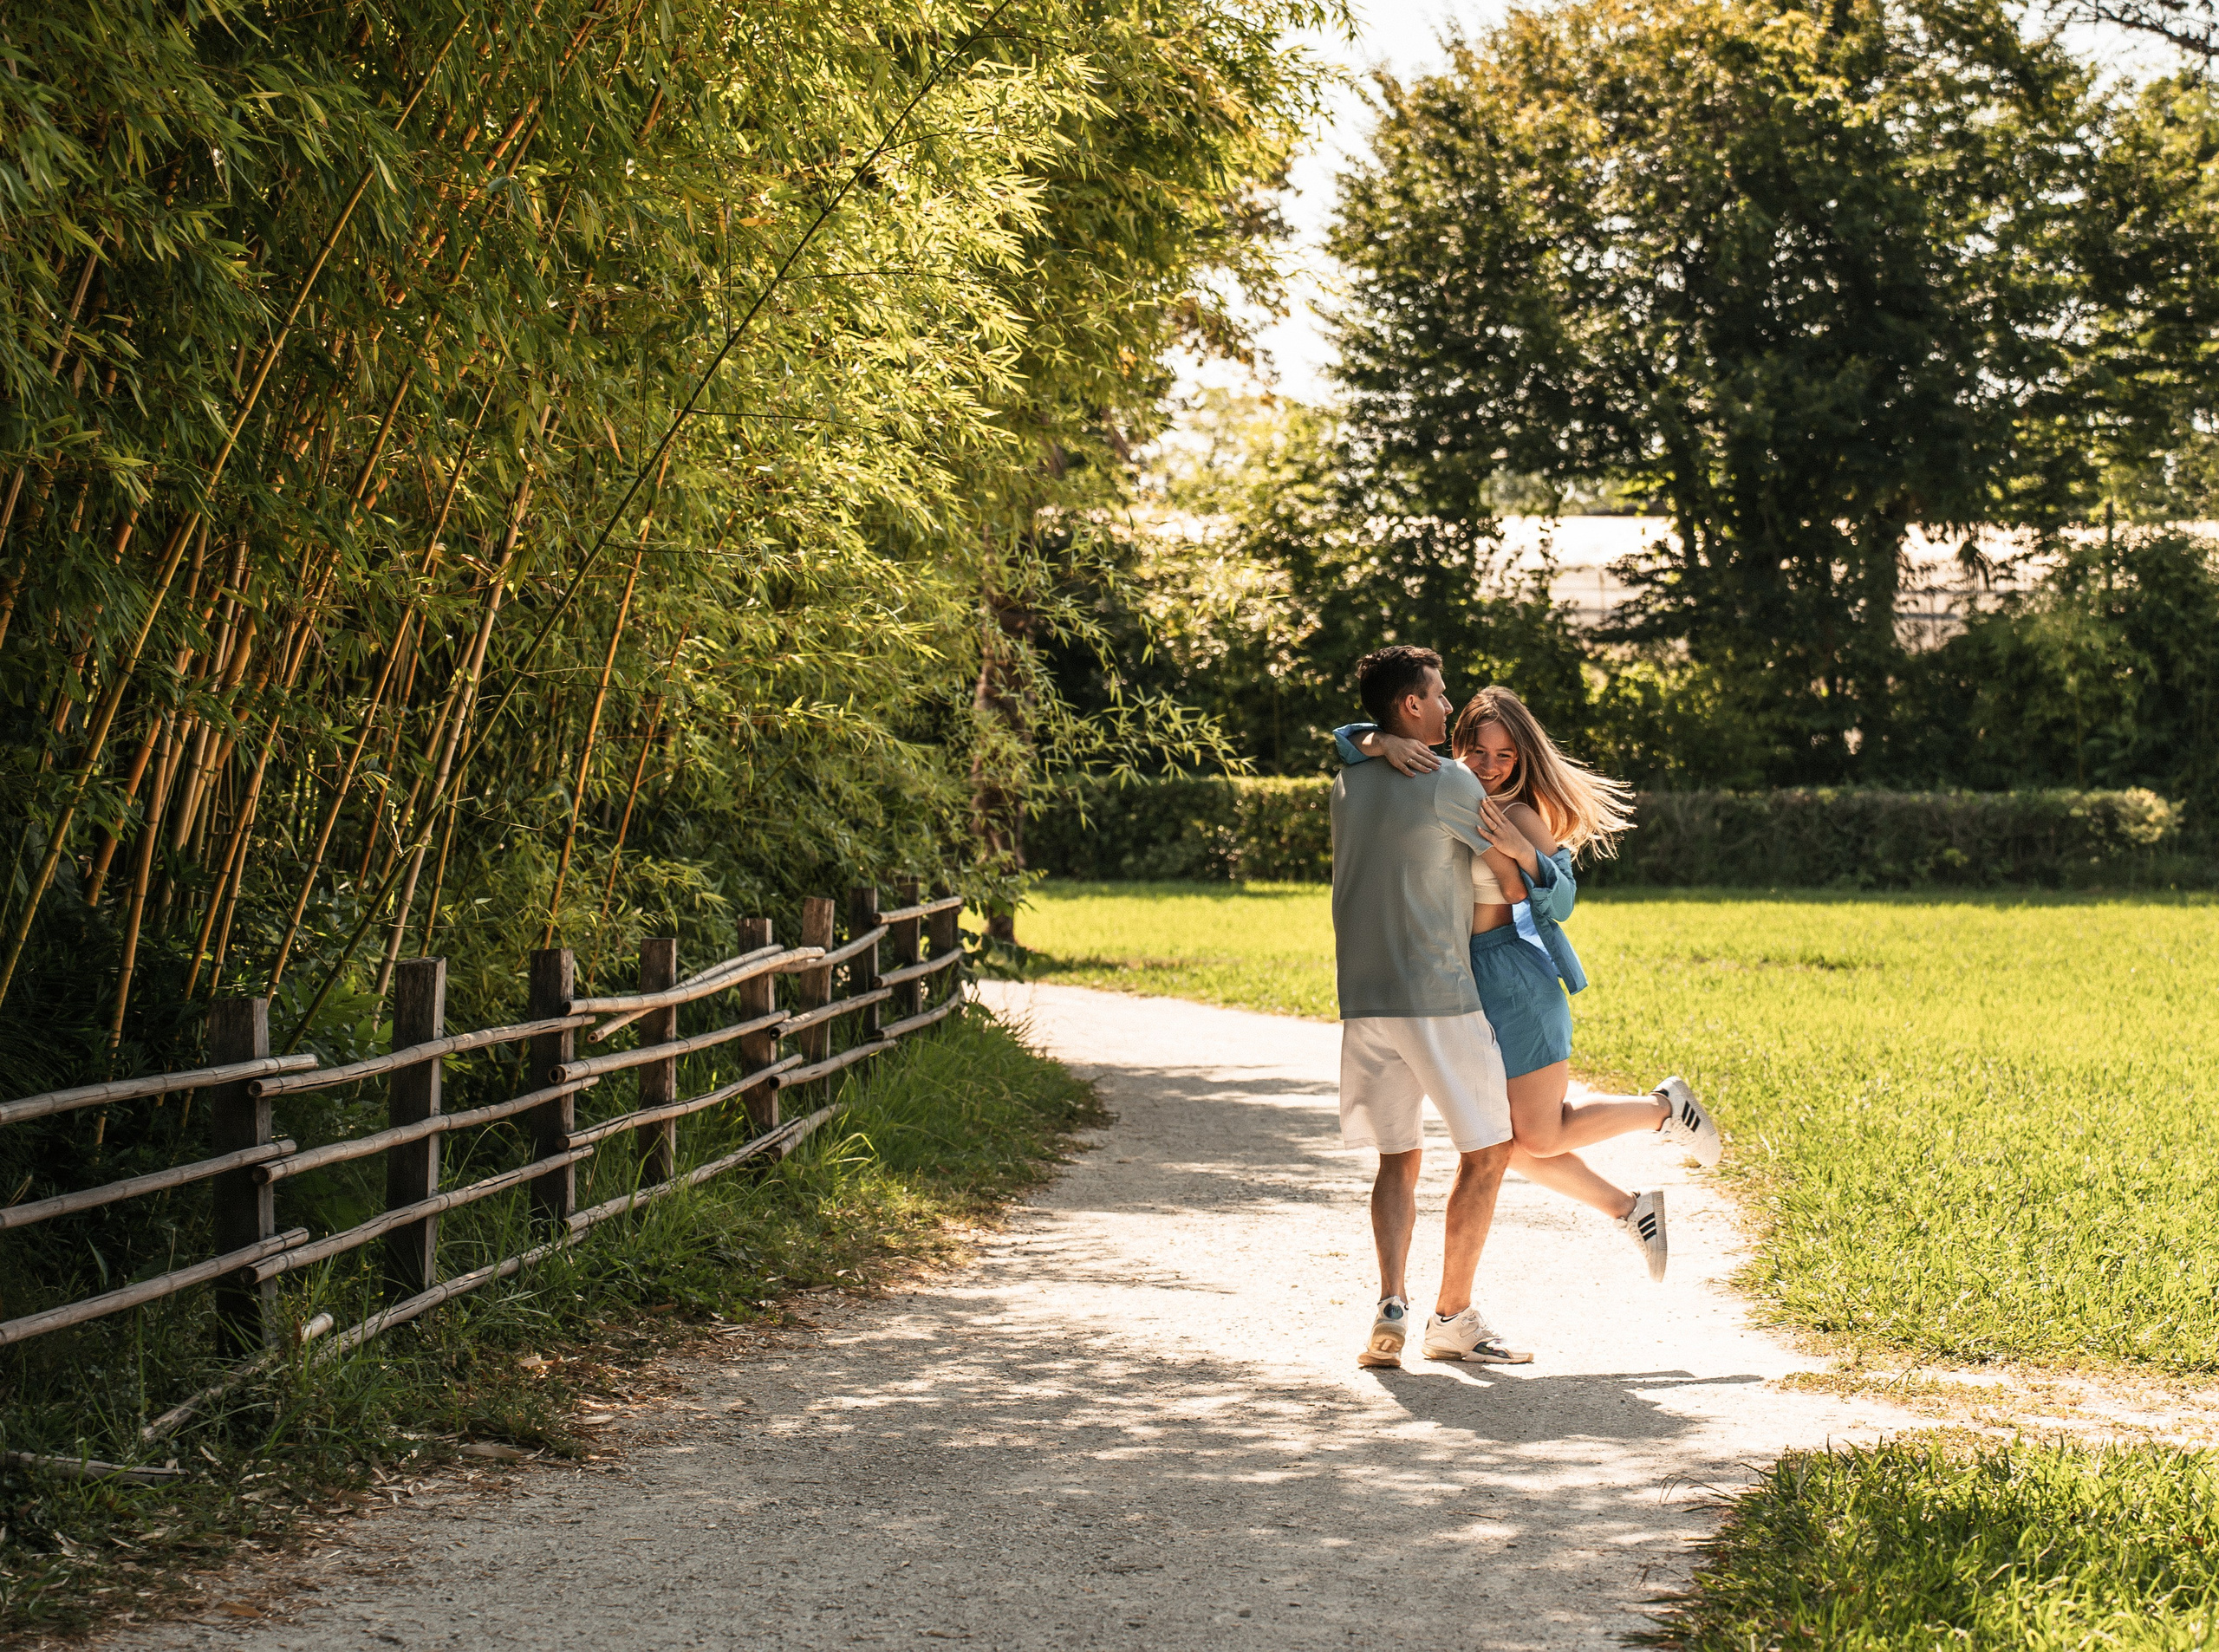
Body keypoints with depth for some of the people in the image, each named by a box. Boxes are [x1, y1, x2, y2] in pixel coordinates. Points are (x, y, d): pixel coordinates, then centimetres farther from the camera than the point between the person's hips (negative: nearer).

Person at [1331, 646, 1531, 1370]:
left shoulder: (1347, 786, 12)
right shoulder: (1448, 783, -8)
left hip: (1364, 1001, 6)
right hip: (1439, 996, -6)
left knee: (1398, 1158, 11)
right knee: (1486, 1152, 7)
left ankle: (1392, 1307, -7)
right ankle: (1453, 1317, 7)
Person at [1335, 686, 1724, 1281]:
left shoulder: (1520, 818, -10)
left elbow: (1560, 902, -17)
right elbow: (1348, 742, 0)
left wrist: (1521, 851, -33)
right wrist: (1386, 743, -22)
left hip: (1513, 981, -7)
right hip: (1457, 986, 7)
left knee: (1541, 1138, -1)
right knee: (1504, 1147, 9)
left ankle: (1664, 1108, 21)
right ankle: (1631, 1210, 25)